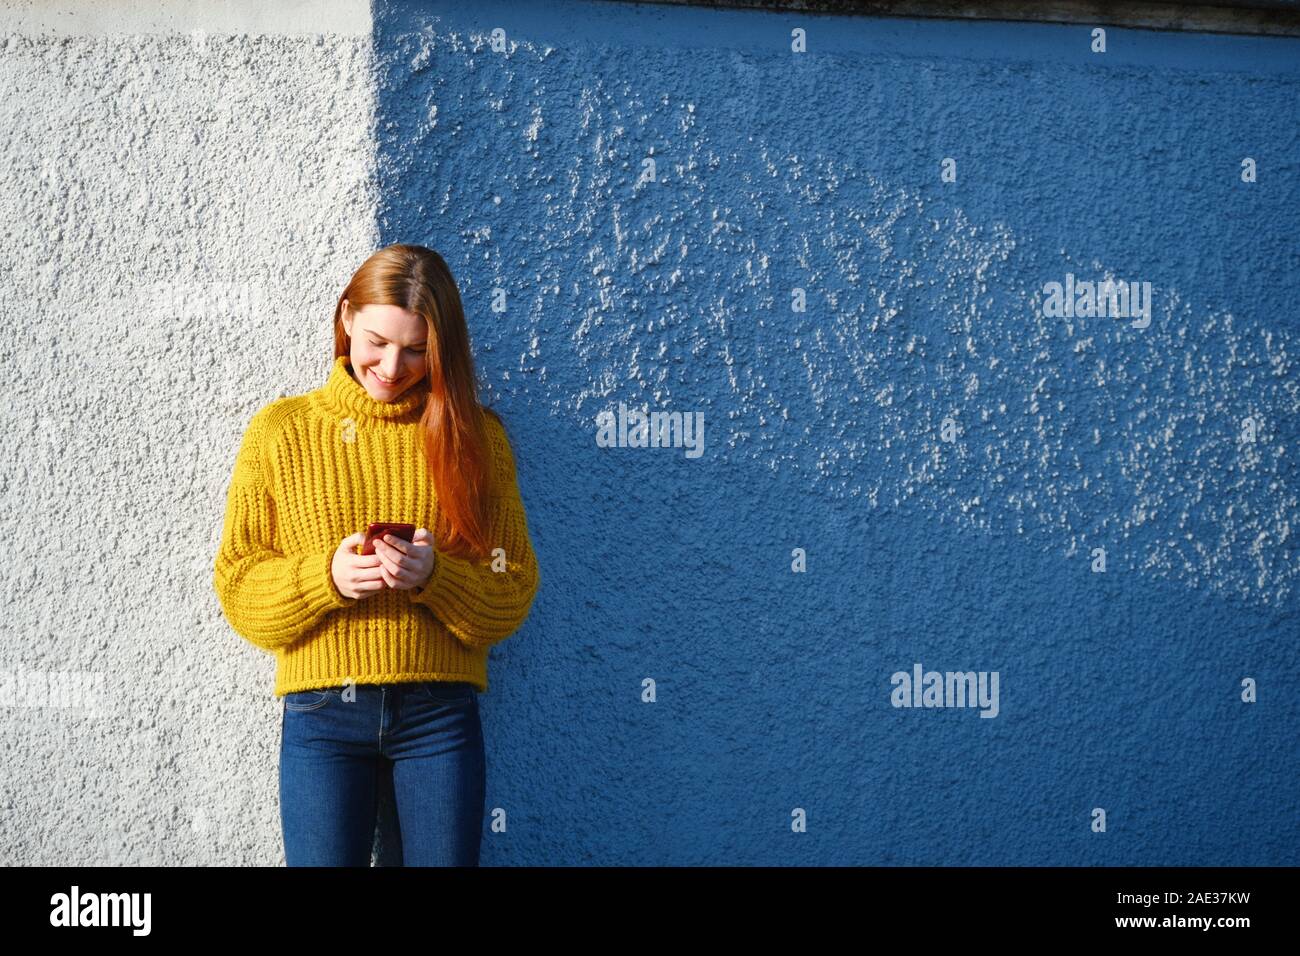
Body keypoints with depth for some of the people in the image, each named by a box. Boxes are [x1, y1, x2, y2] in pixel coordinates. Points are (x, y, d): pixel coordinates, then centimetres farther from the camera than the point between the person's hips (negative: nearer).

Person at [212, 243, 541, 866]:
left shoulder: (474, 435, 6)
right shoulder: (280, 431, 4)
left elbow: (512, 593, 5)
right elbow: (237, 588, 3)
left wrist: (434, 576, -15)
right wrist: (325, 577, -15)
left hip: (441, 714, 1)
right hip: (321, 715, 0)